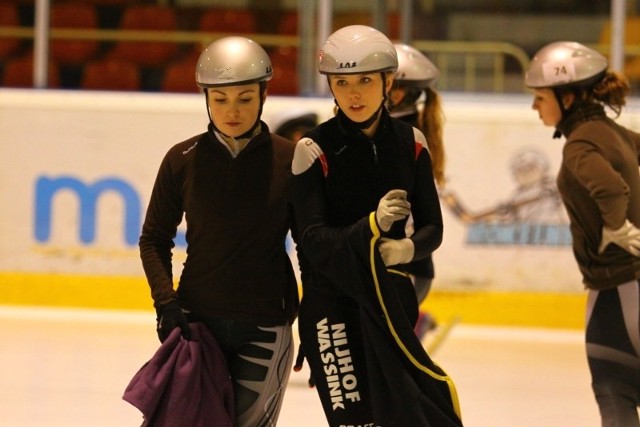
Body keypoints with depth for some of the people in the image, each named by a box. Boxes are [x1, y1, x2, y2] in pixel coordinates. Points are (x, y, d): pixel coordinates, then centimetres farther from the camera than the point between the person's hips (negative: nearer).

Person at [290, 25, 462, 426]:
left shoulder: (409, 142, 1)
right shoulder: (316, 149, -12)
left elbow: (432, 227, 3)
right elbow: (313, 240, -18)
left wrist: (409, 247, -20)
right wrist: (371, 225, -35)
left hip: (392, 299, 4)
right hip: (333, 301, -4)